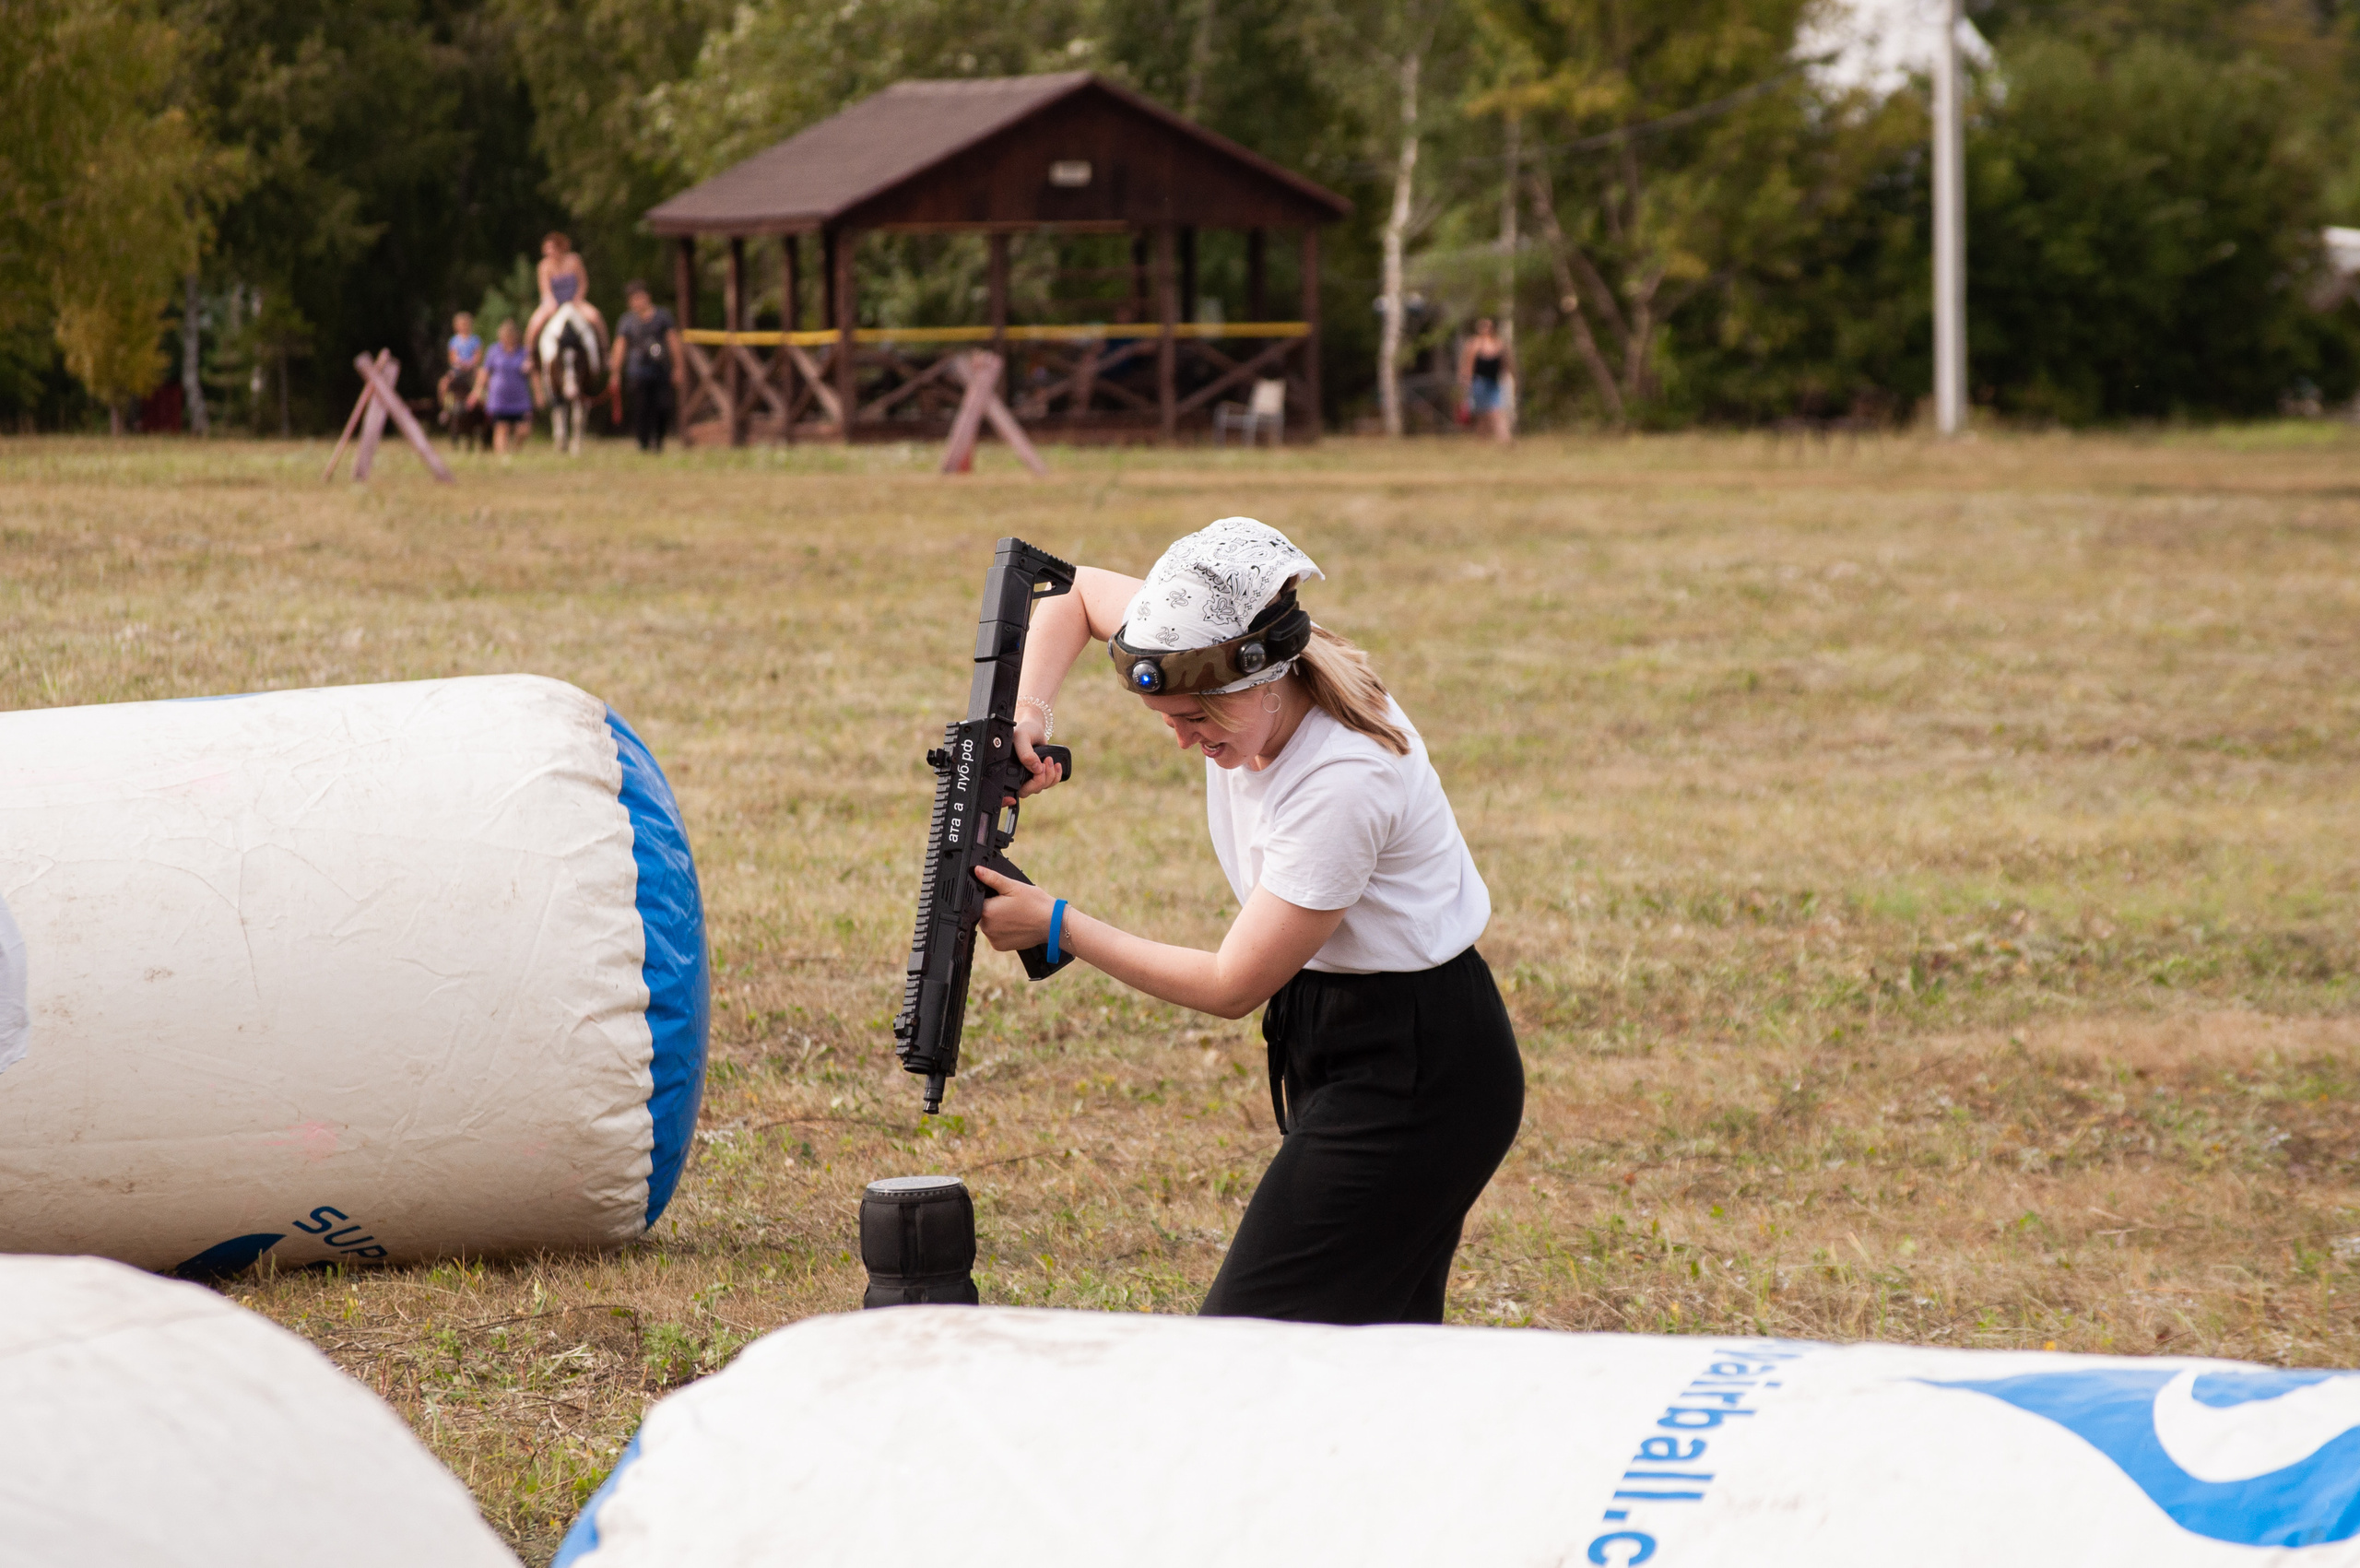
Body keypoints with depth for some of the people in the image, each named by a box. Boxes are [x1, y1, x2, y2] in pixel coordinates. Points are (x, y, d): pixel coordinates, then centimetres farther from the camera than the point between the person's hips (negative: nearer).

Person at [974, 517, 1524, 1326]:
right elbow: (1080, 592, 12)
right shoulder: (1233, 667, -6)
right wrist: (1029, 712, -6)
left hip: (1413, 1074, -9)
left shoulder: (1344, 782, -29)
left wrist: (1059, 926, -15)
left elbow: (1232, 985, -21)